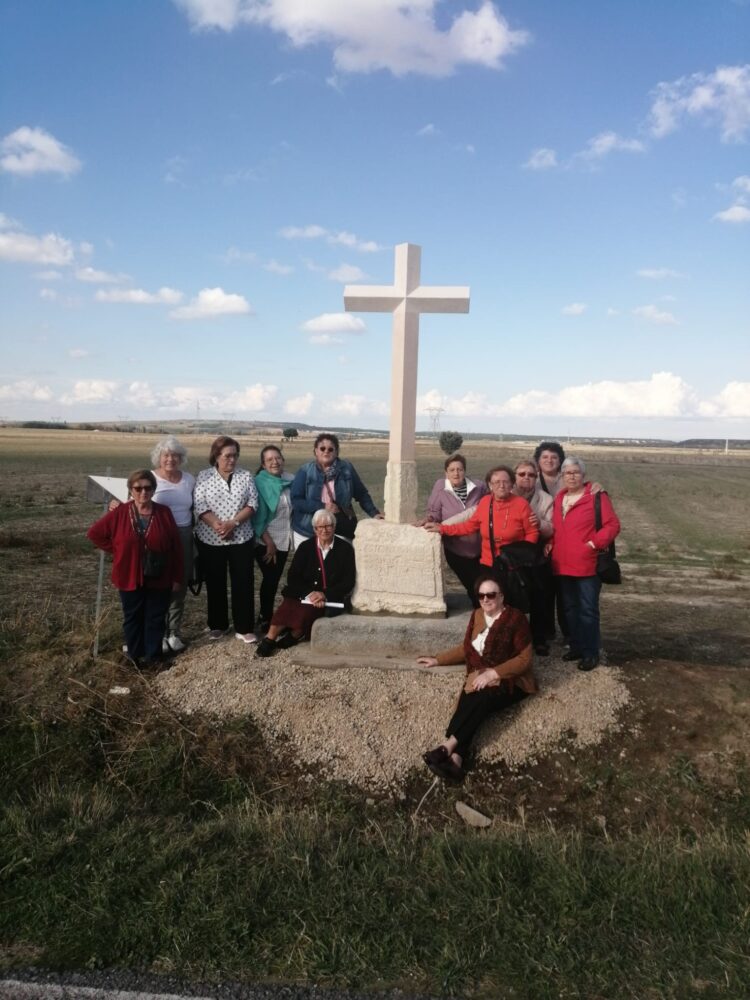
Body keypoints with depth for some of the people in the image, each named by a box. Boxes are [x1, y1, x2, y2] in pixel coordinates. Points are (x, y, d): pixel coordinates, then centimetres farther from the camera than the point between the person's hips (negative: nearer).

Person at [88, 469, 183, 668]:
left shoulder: (164, 513, -6)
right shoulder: (119, 513, -8)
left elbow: (176, 547, -2)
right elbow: (94, 533, 2)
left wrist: (177, 577, -2)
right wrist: (117, 550, -3)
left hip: (159, 579, 0)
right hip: (130, 578, 0)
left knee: (156, 618, 9)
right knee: (133, 618, 13)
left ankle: (153, 656, 23)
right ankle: (136, 656, 28)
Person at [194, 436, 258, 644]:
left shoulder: (246, 476, 4)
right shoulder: (204, 476, 1)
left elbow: (252, 504, -2)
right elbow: (200, 506, -7)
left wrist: (233, 523, -16)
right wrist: (217, 525, -21)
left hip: (241, 539, 1)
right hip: (210, 539, 0)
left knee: (243, 583, 1)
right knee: (215, 583, 9)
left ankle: (243, 628, 8)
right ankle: (217, 625, 23)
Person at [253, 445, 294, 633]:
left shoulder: (289, 481, 3)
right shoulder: (260, 483, -12)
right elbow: (258, 514, -14)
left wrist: (291, 534, 7)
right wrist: (268, 541, -17)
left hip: (284, 539, 5)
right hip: (265, 541, -5)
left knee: (275, 579, 11)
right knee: (269, 579, -3)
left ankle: (269, 617, 23)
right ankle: (265, 619, 10)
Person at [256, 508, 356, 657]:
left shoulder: (345, 548, 1)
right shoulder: (306, 547, 6)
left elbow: (349, 582, -3)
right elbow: (292, 578, 2)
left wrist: (325, 594, -16)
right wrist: (310, 593, -16)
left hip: (331, 599, -2)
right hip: (305, 595, 2)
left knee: (306, 610, -31)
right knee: (288, 606, -29)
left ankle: (295, 635, -5)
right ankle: (270, 639, -16)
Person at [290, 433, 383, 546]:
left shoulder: (346, 469, 0)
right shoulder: (305, 471, -4)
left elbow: (362, 494, 9)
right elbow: (296, 500, -8)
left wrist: (374, 513, 1)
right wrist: (322, 507, -17)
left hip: (340, 531, 1)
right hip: (307, 532, 0)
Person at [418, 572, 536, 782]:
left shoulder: (516, 618, -9)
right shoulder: (477, 616, 10)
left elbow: (525, 659, -12)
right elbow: (467, 649, 22)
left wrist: (494, 673, -20)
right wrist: (437, 660, 20)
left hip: (510, 680, -4)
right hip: (480, 678, 4)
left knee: (480, 700, -34)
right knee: (469, 703, -28)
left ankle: (447, 747, -36)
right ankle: (455, 759, -45)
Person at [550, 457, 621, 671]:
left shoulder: (596, 496, -7)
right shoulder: (559, 498, 13)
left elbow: (612, 525, -10)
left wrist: (595, 543, -18)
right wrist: (551, 543, 5)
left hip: (587, 565, -6)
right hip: (563, 565, 7)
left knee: (588, 610, -1)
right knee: (570, 609, 14)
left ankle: (590, 653, 9)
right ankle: (576, 647, 26)